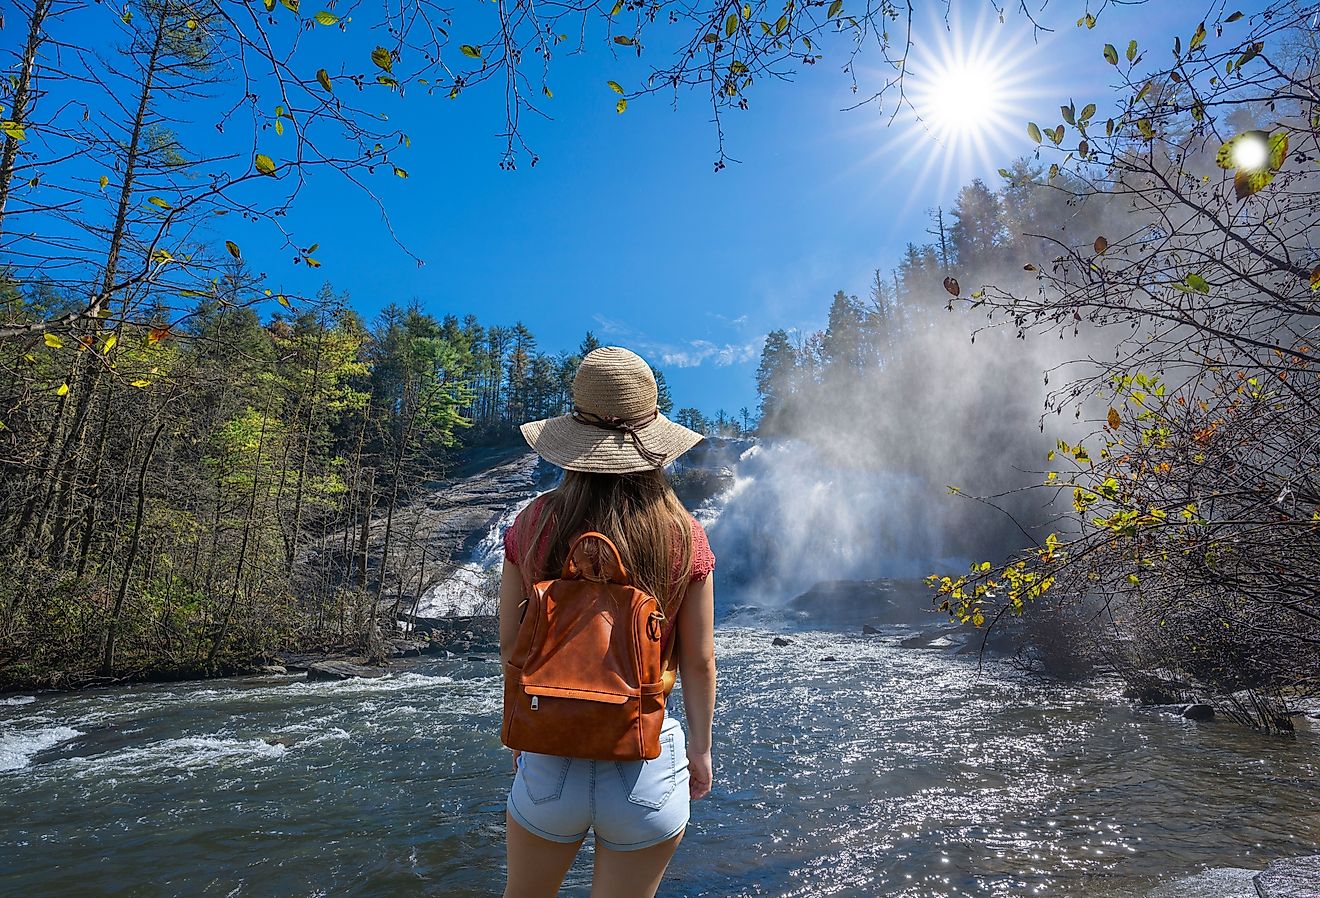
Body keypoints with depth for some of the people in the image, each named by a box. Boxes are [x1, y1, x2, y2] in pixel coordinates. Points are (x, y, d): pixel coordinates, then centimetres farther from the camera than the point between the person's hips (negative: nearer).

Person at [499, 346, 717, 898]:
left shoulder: (534, 525, -10)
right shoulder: (684, 536, -12)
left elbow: (510, 643, -2)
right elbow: (698, 660, -5)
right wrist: (700, 746, 10)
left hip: (549, 758, 1)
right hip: (646, 765, -1)